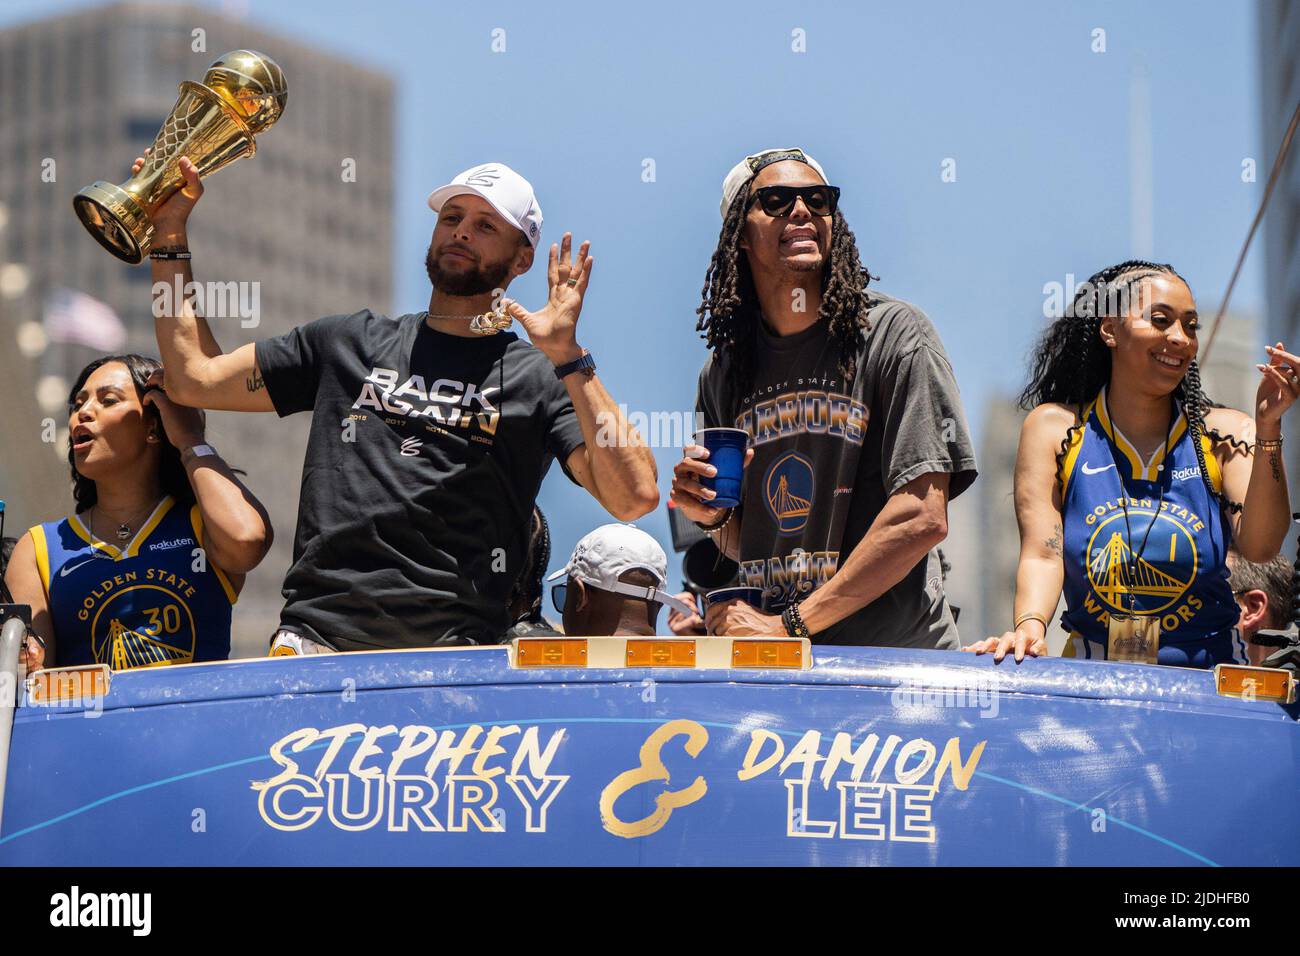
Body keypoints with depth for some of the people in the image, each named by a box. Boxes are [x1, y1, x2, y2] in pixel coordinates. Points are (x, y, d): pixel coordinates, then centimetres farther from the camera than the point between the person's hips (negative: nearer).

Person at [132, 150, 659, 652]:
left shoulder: (541, 378, 11)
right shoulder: (348, 343, 23)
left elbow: (635, 496, -4)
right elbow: (196, 378, 22)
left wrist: (568, 356, -9)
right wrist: (170, 231, 22)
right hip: (315, 633, 2)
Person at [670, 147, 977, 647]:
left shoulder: (893, 333, -2)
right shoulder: (723, 373, 13)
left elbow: (923, 517, -11)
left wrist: (789, 624, -11)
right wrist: (713, 516, 0)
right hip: (769, 668, 5)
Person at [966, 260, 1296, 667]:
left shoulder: (1224, 433, 7)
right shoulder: (1054, 429, 6)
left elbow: (1259, 547, -6)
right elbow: (1041, 554, -3)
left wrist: (1268, 428, -14)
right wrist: (1029, 625, -22)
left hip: (1206, 679, 1)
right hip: (1092, 679, -1)